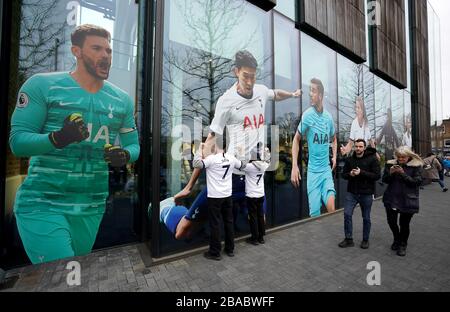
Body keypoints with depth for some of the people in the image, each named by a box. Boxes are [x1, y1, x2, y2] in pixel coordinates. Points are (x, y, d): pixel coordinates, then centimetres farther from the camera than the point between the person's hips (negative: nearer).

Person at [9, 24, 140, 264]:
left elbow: (133, 145, 7)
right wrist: (57, 138, -28)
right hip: (42, 203, -3)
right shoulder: (42, 85, -4)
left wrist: (124, 155, -15)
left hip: (92, 207, 4)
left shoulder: (122, 99, 5)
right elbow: (17, 141, -8)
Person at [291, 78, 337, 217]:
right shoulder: (307, 115, -7)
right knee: (314, 213, -1)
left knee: (331, 205, -16)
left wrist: (334, 156, 8)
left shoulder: (328, 116, 5)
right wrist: (294, 166, -13)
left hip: (327, 169, 3)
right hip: (313, 170, -3)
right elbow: (296, 139, -3)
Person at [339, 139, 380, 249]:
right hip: (351, 192, 3)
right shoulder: (349, 159, 5)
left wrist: (361, 172, -22)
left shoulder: (372, 159, -5)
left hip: (366, 193, -2)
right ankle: (349, 239, 14)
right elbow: (343, 174, 8)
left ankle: (365, 240, 30)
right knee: (347, 214, -1)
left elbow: (377, 175, -12)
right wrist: (350, 174, -13)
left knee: (366, 218, 11)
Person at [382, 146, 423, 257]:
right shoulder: (391, 164, 1)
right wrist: (390, 173, -16)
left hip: (408, 200, -2)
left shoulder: (416, 166, -5)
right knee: (391, 221, 5)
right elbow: (385, 180, 2)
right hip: (392, 199, 2)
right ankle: (397, 239, 34)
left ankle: (402, 245, 29)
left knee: (404, 224, 6)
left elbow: (417, 182, -11)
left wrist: (403, 174, -21)